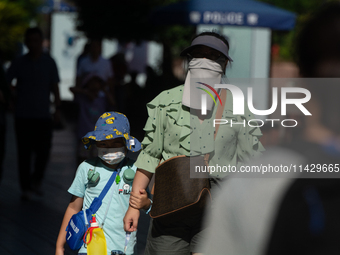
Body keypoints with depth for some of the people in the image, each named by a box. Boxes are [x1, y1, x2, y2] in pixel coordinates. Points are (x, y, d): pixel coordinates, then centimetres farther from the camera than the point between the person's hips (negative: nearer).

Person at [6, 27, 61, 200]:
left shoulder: (49, 62, 5)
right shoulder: (19, 63, 4)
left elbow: (54, 88, 8)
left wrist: (57, 109, 1)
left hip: (43, 116, 0)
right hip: (23, 115, 0)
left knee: (43, 152, -4)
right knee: (24, 153, 1)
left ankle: (36, 181, 20)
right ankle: (25, 188, 10)